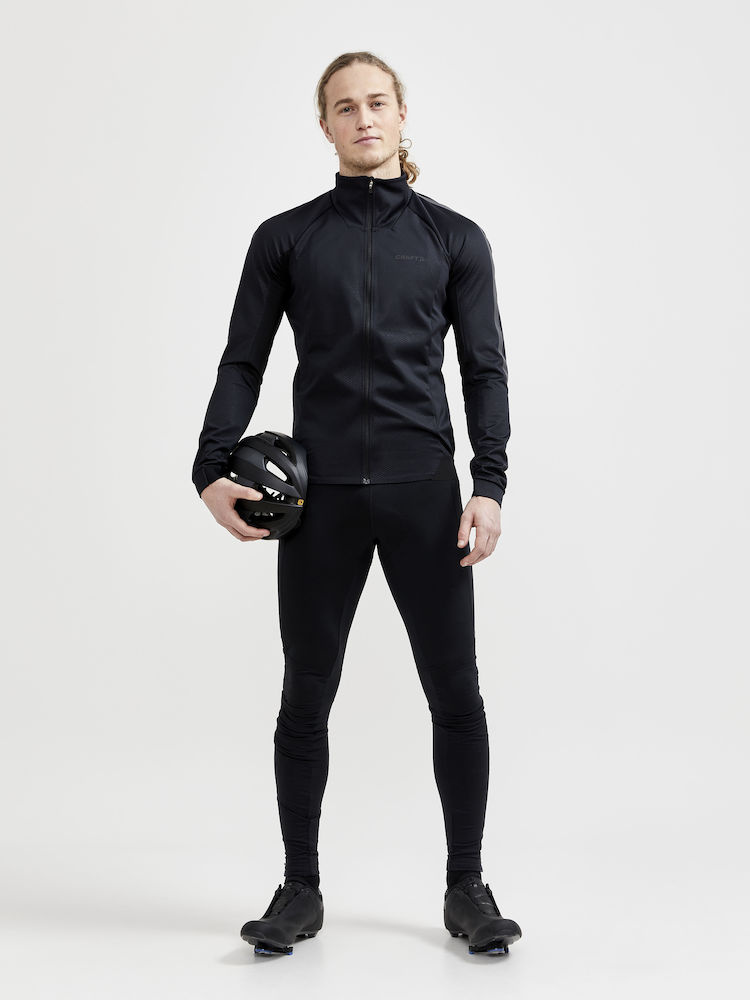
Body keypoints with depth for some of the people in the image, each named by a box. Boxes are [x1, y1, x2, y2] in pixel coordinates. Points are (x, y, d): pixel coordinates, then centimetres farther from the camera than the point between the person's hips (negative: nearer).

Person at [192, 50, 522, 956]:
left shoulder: (454, 238, 9)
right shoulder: (286, 238, 9)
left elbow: (484, 368, 5)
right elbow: (243, 362, 8)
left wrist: (489, 486, -7)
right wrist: (212, 470, -5)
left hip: (423, 490, 0)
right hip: (321, 495, 0)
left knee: (455, 693, 2)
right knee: (306, 696, 6)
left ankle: (467, 888, 17)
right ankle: (300, 890, 19)